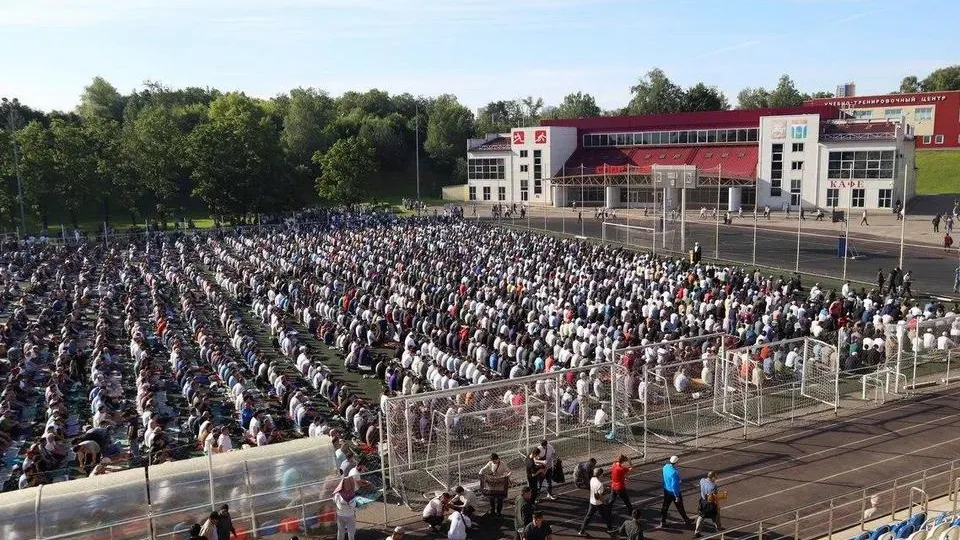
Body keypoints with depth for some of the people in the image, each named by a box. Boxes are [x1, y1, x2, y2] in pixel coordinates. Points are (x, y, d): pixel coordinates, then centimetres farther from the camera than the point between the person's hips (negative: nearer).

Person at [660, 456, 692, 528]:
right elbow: (674, 485, -28)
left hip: (666, 491, 7)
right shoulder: (674, 472, -32)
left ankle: (662, 522, 19)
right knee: (680, 507, 14)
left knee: (665, 507, 15)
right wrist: (677, 496, -20)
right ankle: (686, 521, 34)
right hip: (674, 492, -6)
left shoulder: (665, 467, -8)